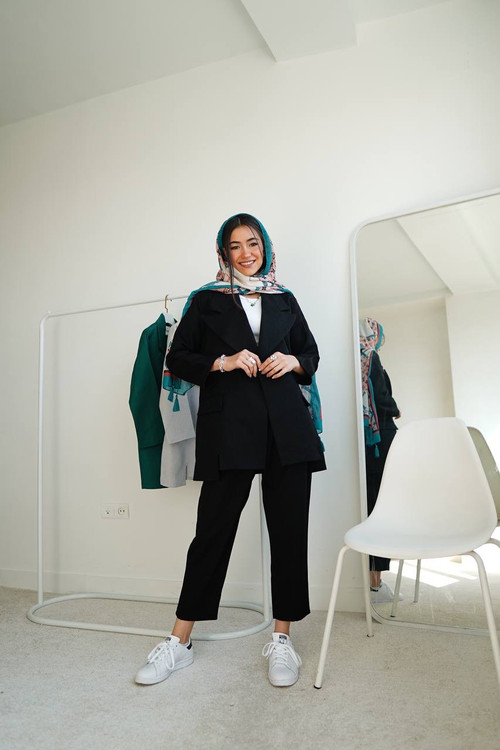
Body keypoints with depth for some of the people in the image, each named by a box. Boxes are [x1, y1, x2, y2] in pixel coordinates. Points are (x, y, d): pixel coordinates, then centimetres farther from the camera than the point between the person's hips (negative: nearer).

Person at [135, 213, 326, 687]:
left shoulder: (285, 301, 19)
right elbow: (178, 359, 7)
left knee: (290, 531, 3)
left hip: (287, 427, 3)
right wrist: (224, 362, -9)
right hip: (228, 427, -3)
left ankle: (281, 639, 18)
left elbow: (312, 354, 23)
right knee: (213, 530, -1)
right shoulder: (206, 301, 12)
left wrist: (293, 361, 0)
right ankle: (179, 641, 15)